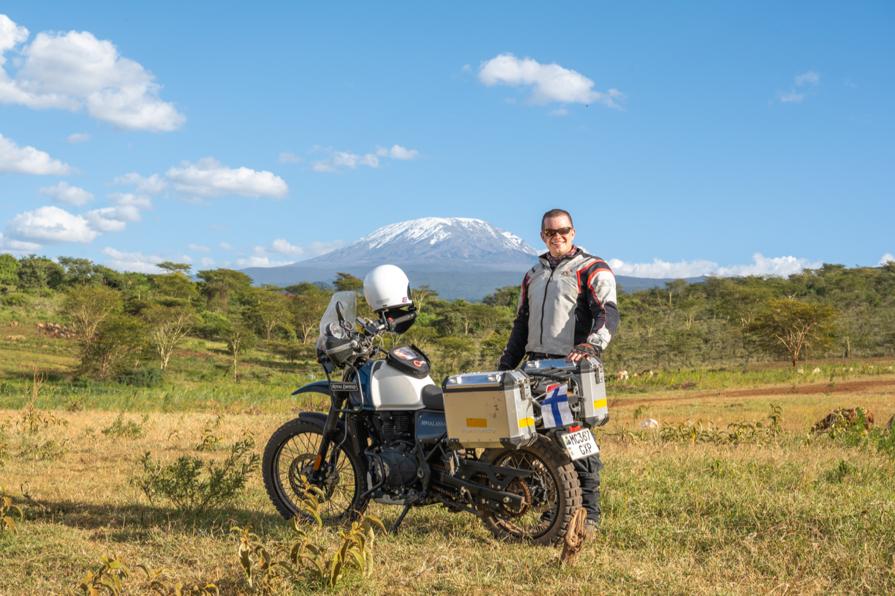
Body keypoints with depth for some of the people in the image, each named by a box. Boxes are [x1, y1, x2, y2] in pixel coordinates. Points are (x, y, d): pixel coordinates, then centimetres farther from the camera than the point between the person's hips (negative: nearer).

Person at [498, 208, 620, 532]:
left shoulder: (592, 270, 1)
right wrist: (505, 366, 21)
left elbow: (608, 312, -14)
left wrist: (592, 345, -32)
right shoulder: (533, 275, 22)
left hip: (574, 366, -6)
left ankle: (589, 513, -5)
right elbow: (522, 323, 28)